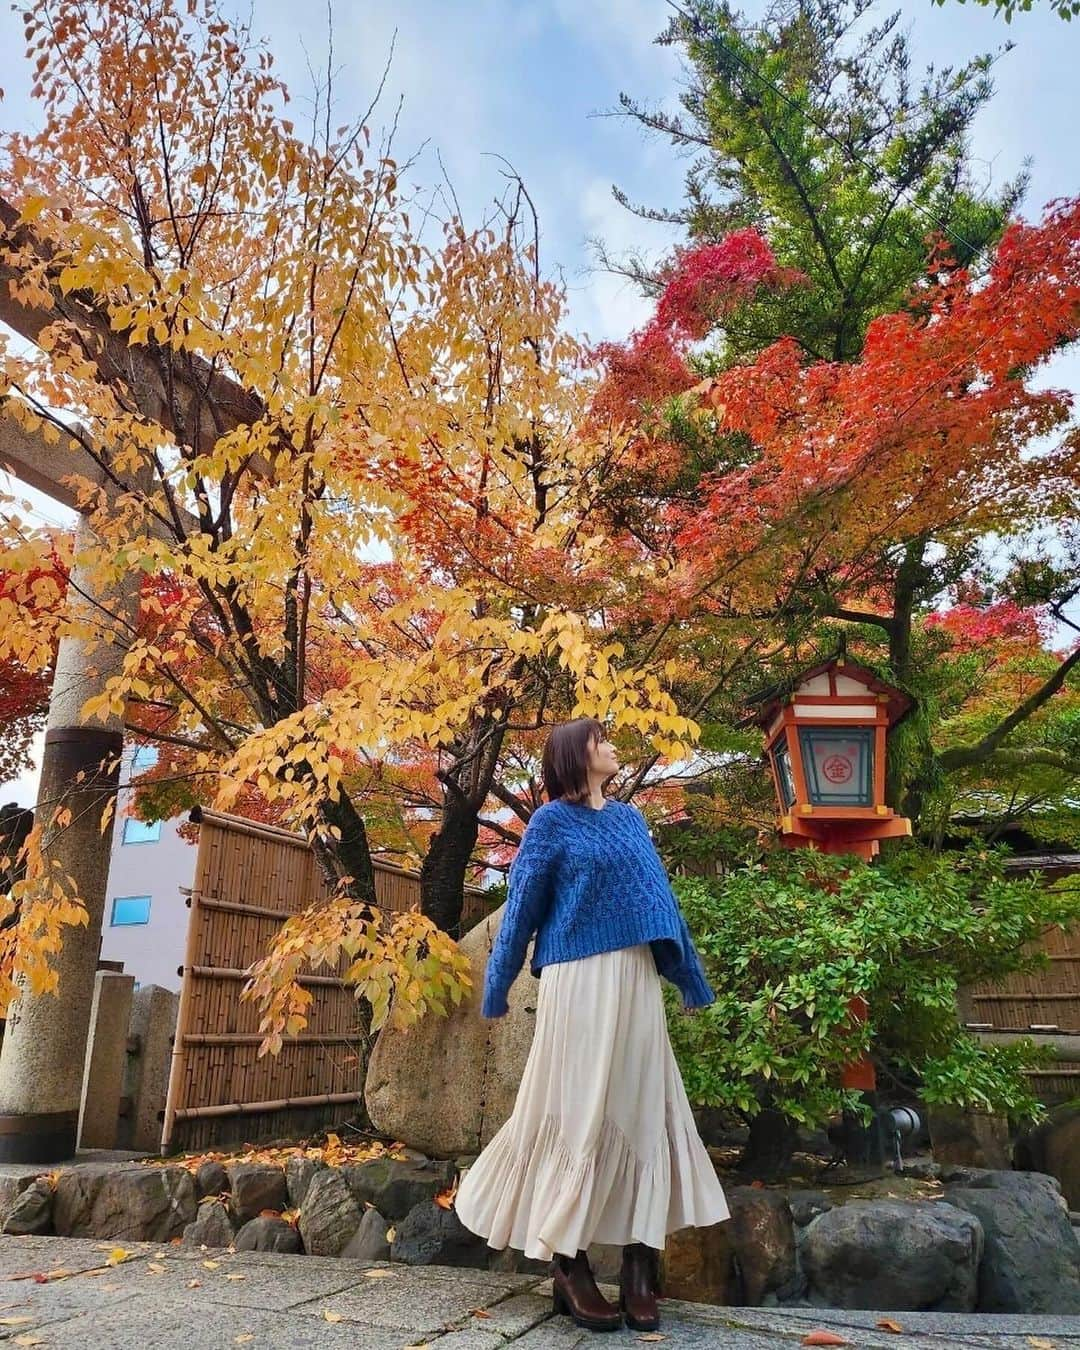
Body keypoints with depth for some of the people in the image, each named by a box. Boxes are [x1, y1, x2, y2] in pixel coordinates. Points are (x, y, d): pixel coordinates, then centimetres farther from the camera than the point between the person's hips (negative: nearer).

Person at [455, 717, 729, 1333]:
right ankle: (569, 1265, 10)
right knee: (580, 1113, -2)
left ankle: (641, 1267, 13)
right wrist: (497, 986, -1)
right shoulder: (552, 821, -1)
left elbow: (661, 899, 17)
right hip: (580, 980, -6)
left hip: (637, 982, 6)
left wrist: (691, 977, 19)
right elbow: (523, 905, -1)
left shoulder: (631, 818, 16)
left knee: (643, 1111, 5)